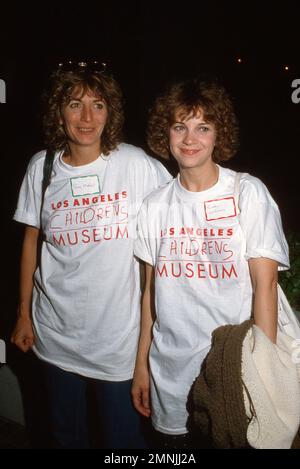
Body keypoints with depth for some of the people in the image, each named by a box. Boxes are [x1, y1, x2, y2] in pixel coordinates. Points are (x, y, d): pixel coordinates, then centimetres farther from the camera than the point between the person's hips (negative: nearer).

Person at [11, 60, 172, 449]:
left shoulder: (137, 164, -13)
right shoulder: (41, 167, -3)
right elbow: (31, 242, 5)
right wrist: (24, 314, 9)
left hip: (118, 332, -3)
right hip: (57, 332, 3)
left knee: (122, 435, 14)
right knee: (66, 433, 23)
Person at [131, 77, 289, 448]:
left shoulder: (248, 193, -8)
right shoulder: (154, 206, 2)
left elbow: (265, 284, -10)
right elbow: (151, 289, 6)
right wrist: (141, 365, 8)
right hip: (169, 368, 3)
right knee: (173, 443, 18)